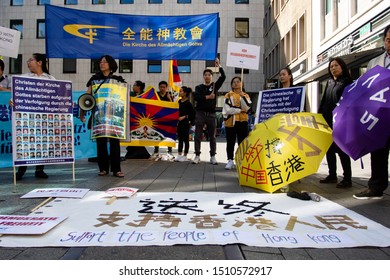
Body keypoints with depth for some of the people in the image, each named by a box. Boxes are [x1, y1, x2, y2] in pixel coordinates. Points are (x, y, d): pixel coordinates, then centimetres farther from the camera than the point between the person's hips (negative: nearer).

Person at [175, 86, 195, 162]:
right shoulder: (180, 101, 8)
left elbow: (193, 112, -19)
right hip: (180, 122, 8)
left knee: (185, 139, 3)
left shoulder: (188, 103, -14)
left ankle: (185, 156, 13)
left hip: (186, 122, -8)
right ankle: (179, 155, 18)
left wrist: (185, 117, -17)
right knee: (180, 139, 11)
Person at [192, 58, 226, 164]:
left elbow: (223, 77, -3)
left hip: (211, 114, 1)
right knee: (198, 136, 0)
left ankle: (212, 157, 10)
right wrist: (207, 97, -16)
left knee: (212, 137, 4)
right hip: (200, 113, 0)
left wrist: (219, 66, -10)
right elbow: (196, 97, -9)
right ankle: (197, 156, 7)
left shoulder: (215, 86, 10)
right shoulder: (199, 87, 8)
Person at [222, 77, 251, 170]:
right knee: (230, 143, 3)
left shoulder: (246, 95, 10)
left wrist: (242, 96, -14)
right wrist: (240, 110, -8)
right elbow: (228, 110, -9)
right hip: (230, 122, -1)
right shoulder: (228, 95, 4)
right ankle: (230, 161, 11)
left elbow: (246, 108, -8)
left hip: (242, 121, 1)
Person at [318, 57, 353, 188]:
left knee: (341, 149, -6)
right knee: (329, 148, 8)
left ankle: (347, 178, 1)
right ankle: (332, 175, 19)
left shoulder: (348, 82, 0)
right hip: (327, 120, 7)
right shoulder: (329, 82, 19)